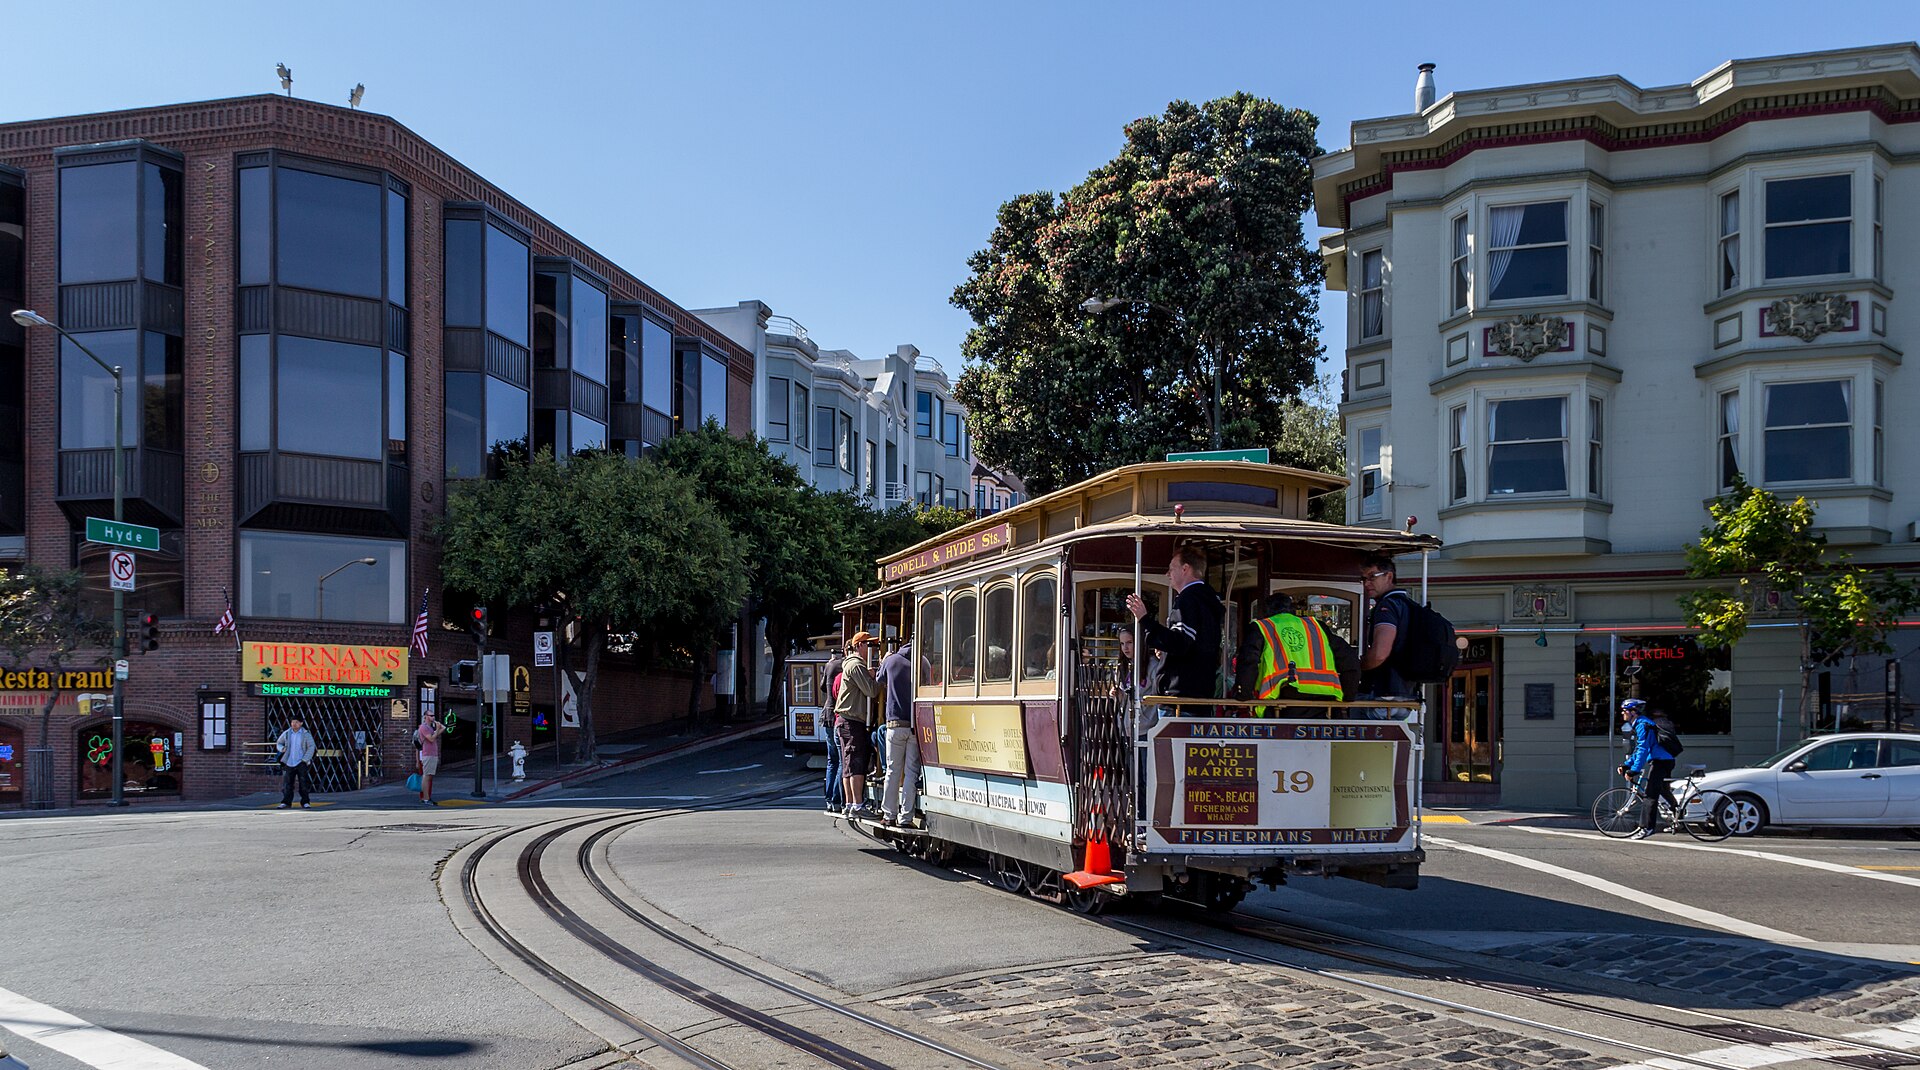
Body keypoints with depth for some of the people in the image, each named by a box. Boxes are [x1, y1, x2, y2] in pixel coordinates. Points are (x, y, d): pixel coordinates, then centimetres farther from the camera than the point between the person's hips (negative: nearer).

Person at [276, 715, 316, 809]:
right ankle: (286, 802, 11)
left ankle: (305, 802, 4)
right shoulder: (286, 733, 6)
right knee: (287, 783, 2)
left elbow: (311, 747, -4)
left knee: (303, 783, -3)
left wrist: (305, 760, -12)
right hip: (289, 763, 3)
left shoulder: (306, 734, -1)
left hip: (301, 763, -2)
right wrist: (282, 748, -3)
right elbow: (278, 743, 20)